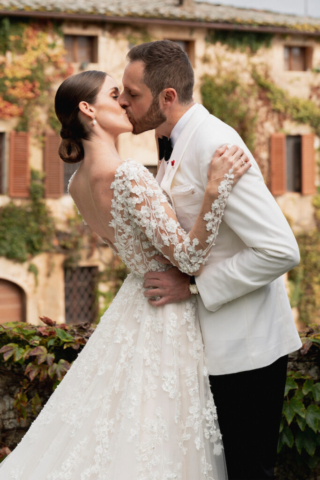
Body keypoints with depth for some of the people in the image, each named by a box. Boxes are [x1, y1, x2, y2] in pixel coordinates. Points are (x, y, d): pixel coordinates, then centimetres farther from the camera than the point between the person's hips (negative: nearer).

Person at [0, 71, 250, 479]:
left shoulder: (77, 184, 3)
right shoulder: (127, 176, -25)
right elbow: (189, 260, -25)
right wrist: (215, 188, -30)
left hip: (135, 300, 9)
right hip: (168, 314, -9)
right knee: (157, 447, 1)